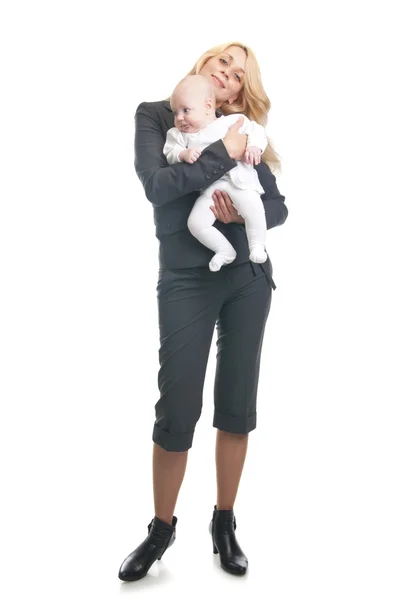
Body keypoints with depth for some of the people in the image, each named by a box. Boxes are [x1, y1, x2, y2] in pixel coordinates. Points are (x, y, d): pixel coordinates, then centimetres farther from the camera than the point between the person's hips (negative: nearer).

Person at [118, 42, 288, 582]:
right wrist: (223, 153, -13)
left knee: (238, 405, 8)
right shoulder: (155, 115, 4)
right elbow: (157, 186, -13)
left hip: (249, 276, 3)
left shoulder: (242, 130, 11)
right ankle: (162, 529, 21)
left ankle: (224, 522, 26)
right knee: (177, 412, -1)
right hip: (187, 280, -3)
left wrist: (243, 213, -14)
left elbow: (279, 206, 6)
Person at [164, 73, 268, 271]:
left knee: (253, 207, -29)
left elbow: (255, 129, 11)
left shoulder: (232, 121, 10)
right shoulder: (178, 134, 17)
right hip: (209, 189, 3)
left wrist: (254, 146, -9)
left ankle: (257, 246, -11)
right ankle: (225, 250, 1)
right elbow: (170, 154, 4)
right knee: (195, 222, -15)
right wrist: (183, 154, -17)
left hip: (239, 181, -3)